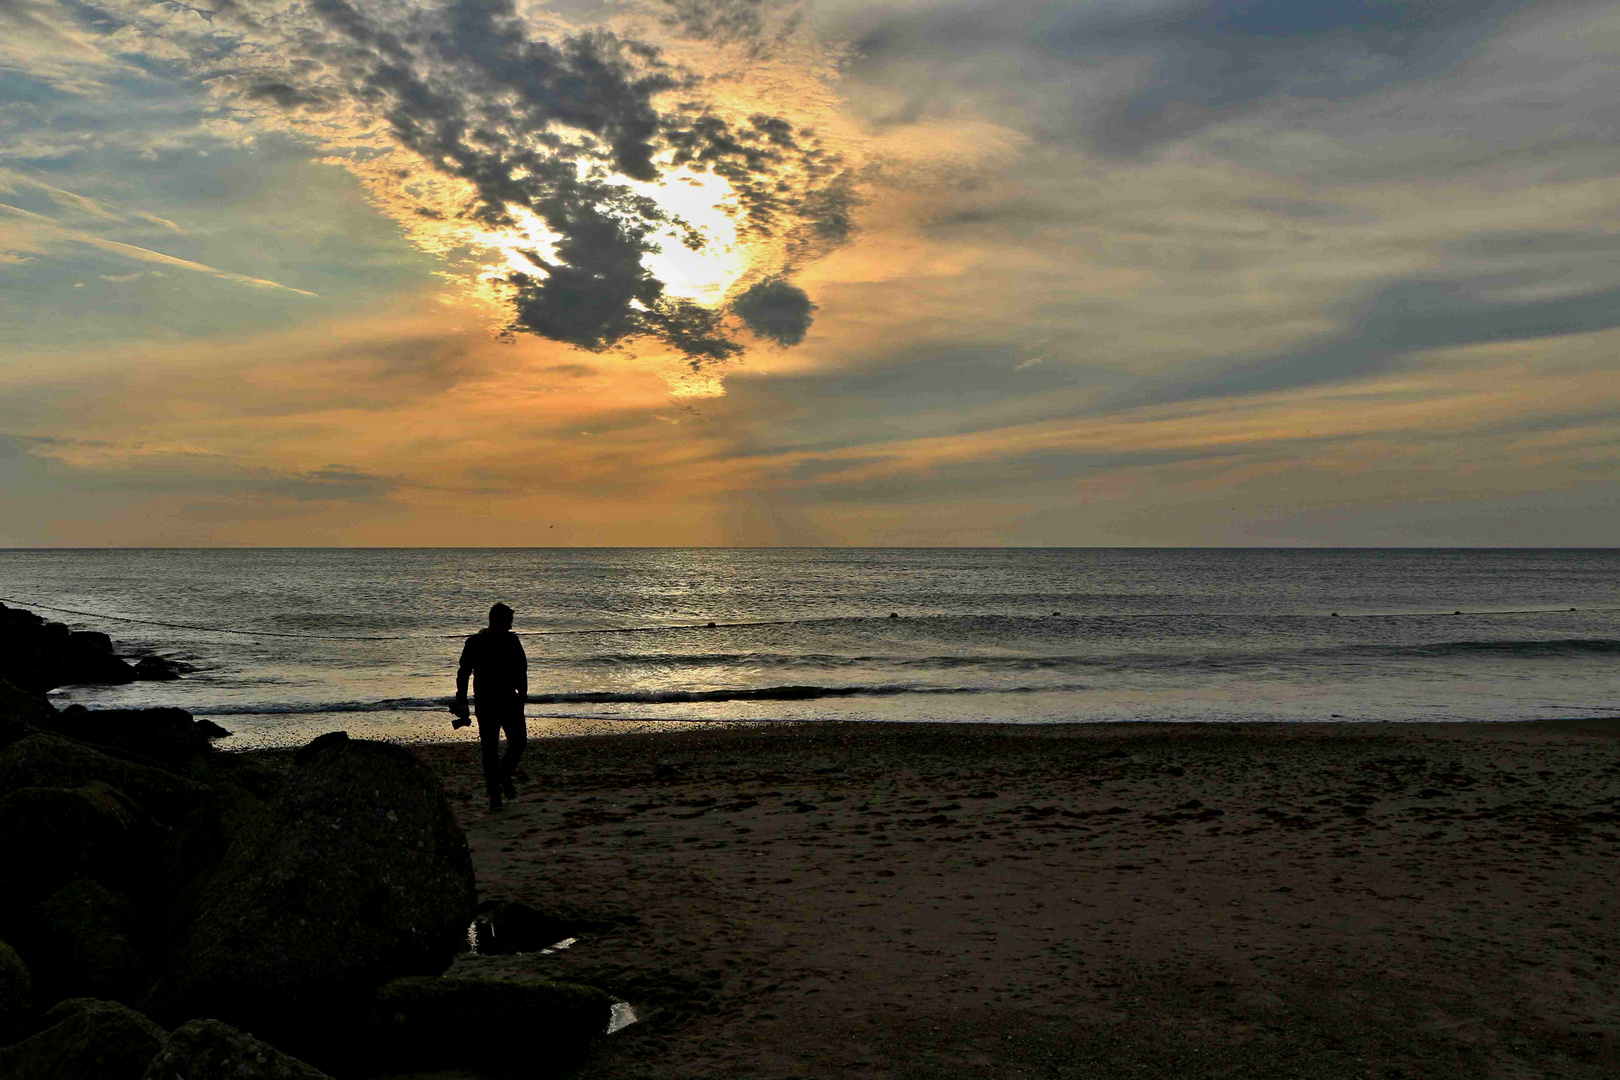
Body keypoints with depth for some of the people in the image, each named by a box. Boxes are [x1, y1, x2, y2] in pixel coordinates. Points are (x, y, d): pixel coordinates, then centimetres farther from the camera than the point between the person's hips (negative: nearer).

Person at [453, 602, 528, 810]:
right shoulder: (475, 643, -5)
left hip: (510, 700, 3)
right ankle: (494, 794, 7)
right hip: (486, 703, -3)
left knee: (518, 742, -3)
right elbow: (463, 672, -2)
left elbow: (521, 669, 12)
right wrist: (461, 701, -7)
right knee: (490, 749, -1)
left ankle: (504, 775, 24)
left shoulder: (512, 640, 4)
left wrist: (521, 695, 7)